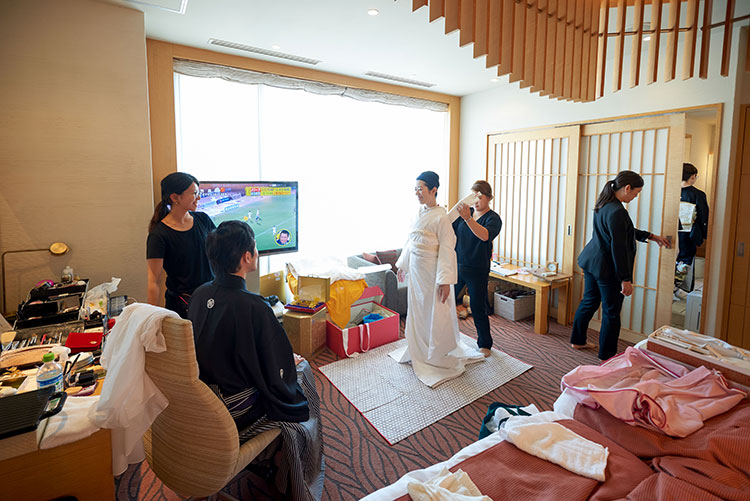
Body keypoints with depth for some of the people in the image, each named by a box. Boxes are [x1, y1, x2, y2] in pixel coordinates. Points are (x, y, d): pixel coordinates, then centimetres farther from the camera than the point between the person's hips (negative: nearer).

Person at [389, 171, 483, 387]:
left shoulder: (440, 216, -17)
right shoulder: (419, 213, 7)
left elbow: (447, 249, -19)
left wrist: (445, 280, -22)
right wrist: (402, 264, 21)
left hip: (431, 271, -8)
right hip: (416, 270, 8)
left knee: (435, 315, 4)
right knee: (417, 311, 18)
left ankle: (438, 360, 22)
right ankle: (418, 351, 38)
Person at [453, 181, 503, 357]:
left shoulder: (493, 218, -8)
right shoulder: (466, 212, 7)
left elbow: (485, 235, -29)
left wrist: (468, 218, -44)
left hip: (478, 271, -5)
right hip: (457, 266, 5)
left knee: (478, 309, 3)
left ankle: (485, 344, 23)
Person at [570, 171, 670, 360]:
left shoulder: (604, 204, 8)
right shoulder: (616, 211, -23)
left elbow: (625, 231, 23)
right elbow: (618, 247, -23)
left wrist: (651, 236, 30)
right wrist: (626, 279, -19)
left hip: (591, 261, 10)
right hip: (607, 268, -10)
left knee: (589, 302, 20)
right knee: (611, 312, 5)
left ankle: (578, 340, 34)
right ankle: (607, 355, 18)